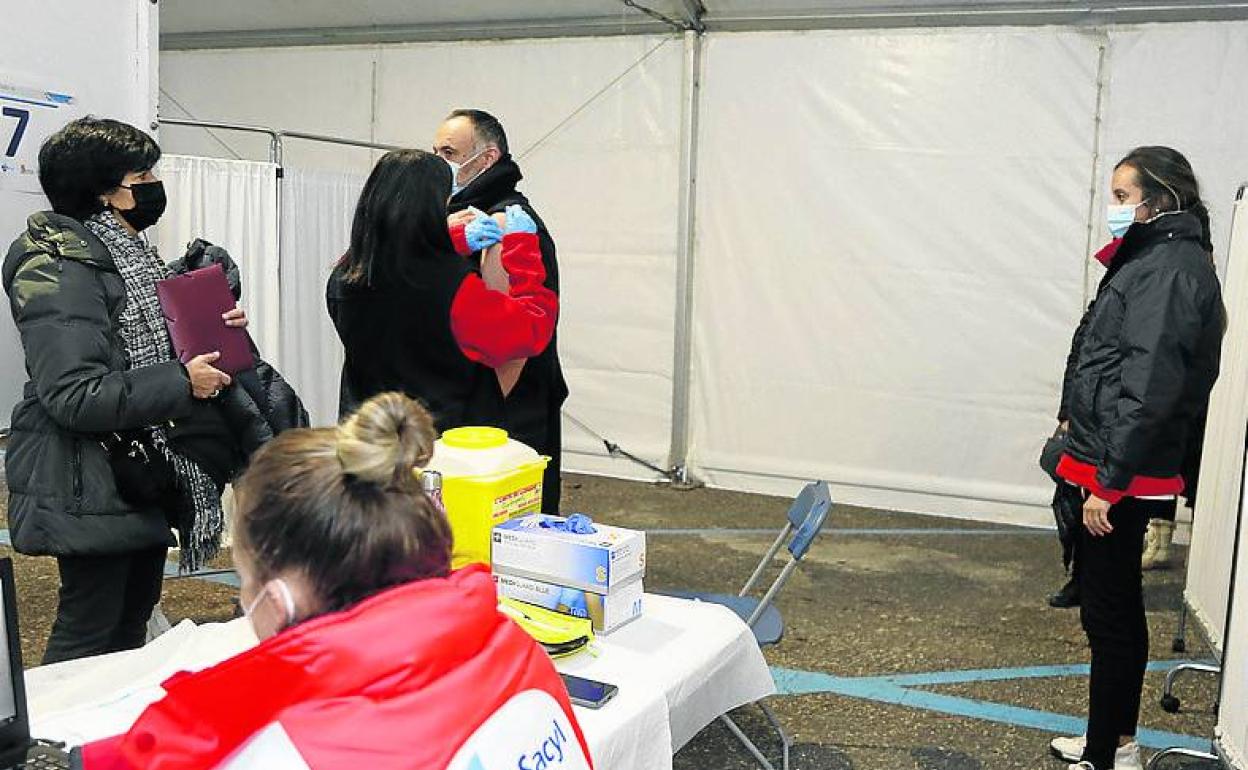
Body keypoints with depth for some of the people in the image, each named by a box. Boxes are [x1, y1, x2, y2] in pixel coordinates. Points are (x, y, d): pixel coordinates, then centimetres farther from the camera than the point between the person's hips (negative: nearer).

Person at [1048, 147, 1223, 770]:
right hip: (1114, 469, 11)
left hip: (1123, 477, -11)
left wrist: (1109, 481, -21)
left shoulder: (1171, 268, -15)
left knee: (1108, 615, -3)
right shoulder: (1154, 260, 16)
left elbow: (1148, 386, -22)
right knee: (1118, 609, 18)